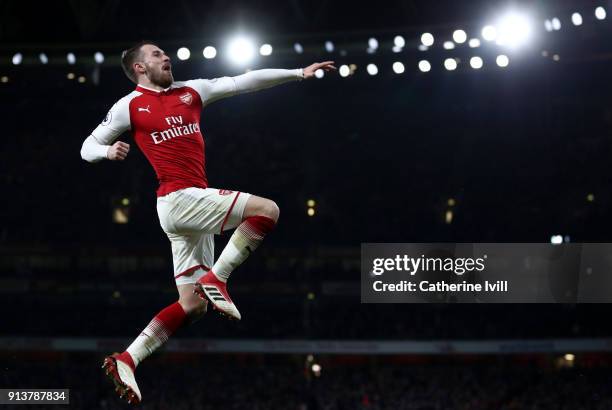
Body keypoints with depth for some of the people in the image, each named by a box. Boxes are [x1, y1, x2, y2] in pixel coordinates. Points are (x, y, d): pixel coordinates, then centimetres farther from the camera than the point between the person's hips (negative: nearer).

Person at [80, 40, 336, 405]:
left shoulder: (190, 91, 18)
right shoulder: (131, 106, 3)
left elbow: (243, 82, 16)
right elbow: (87, 148, 8)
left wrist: (298, 73, 12)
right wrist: (108, 151, -15)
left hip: (193, 207, 7)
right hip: (179, 197, -7)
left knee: (193, 306, 5)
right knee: (267, 210, -18)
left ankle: (127, 360, 2)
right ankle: (216, 279, -14)